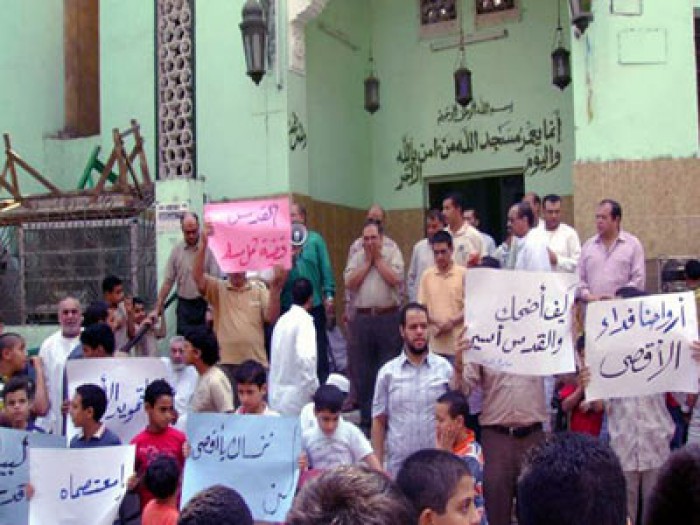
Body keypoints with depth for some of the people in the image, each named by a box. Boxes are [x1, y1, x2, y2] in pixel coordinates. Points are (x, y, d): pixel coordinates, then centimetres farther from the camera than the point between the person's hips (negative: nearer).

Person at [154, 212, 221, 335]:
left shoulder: (208, 249, -7)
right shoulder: (176, 251, 3)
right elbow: (168, 281, 7)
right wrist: (158, 307, 3)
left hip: (204, 303, -3)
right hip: (184, 304, 3)